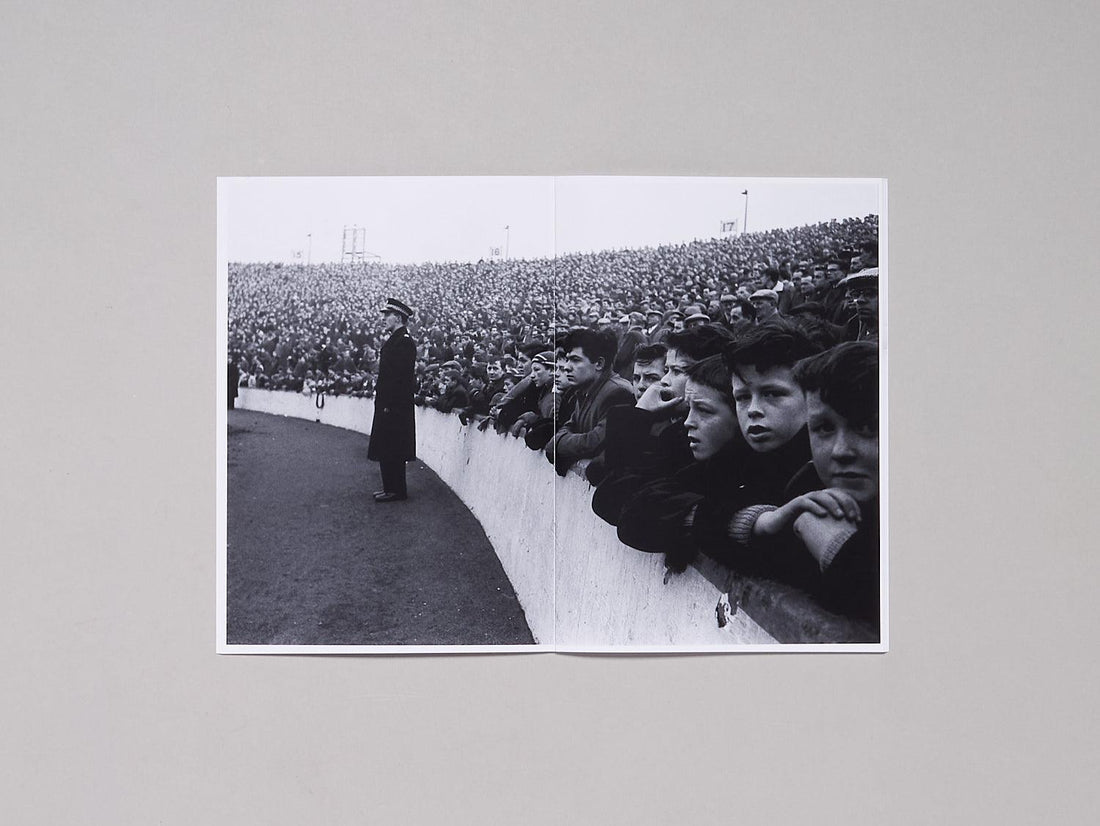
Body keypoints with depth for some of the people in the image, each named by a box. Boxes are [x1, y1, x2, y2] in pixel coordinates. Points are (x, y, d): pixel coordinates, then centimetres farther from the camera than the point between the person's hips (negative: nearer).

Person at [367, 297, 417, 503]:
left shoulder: (404, 342, -16)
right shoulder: (395, 340, 16)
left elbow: (401, 376, -21)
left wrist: (389, 405, -22)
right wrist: (381, 395, 16)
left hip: (394, 407, -10)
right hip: (388, 404, 10)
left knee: (391, 450, -4)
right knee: (387, 450, 14)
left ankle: (396, 491, 2)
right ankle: (391, 487, 22)